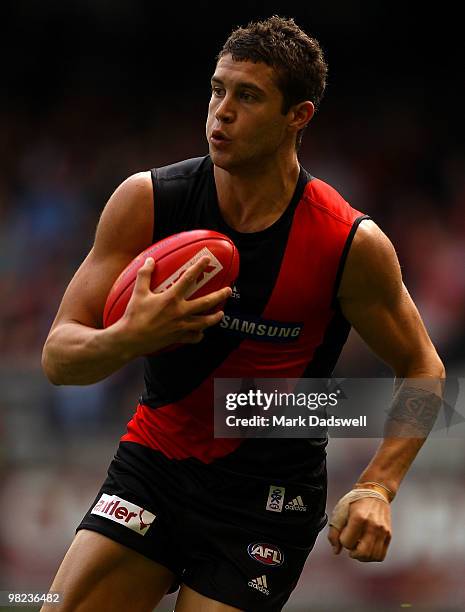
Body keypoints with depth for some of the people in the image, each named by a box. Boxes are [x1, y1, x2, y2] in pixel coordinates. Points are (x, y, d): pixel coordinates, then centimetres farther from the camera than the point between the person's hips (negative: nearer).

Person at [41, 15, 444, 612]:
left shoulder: (353, 245, -15)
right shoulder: (146, 201, -10)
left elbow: (422, 369, 0)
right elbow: (57, 357, -9)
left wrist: (376, 488, -16)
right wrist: (127, 339, -32)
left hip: (268, 496, -2)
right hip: (154, 462, 2)